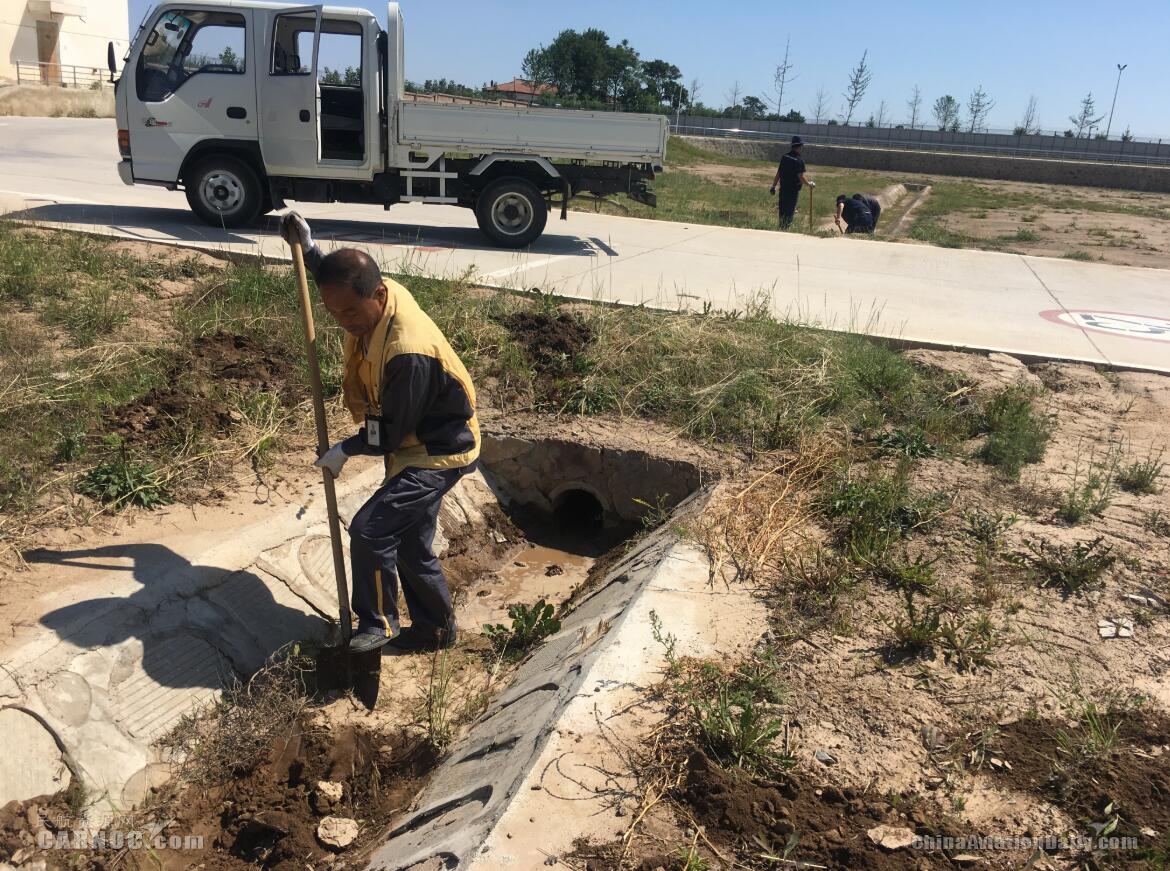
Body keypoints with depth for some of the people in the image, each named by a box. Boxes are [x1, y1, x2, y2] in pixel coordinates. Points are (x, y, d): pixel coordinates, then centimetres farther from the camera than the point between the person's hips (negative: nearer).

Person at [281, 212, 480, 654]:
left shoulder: (408, 352, -36)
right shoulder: (378, 293, -9)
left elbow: (390, 433, -24)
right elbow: (338, 284, 20)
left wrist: (346, 449, -8)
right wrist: (307, 248, 10)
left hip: (438, 455, -10)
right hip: (414, 446, 10)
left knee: (369, 530, -12)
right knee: (410, 543, 16)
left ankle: (378, 623, 10)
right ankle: (435, 628, 32)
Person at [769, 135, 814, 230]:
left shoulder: (784, 157, 5)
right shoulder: (799, 160, -14)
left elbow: (778, 173, 10)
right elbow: (801, 177, -17)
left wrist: (773, 186, 17)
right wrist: (809, 184, -1)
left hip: (783, 189, 6)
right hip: (793, 190, -6)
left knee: (782, 211, 13)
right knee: (789, 211, 0)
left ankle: (781, 228, 18)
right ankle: (785, 229, -1)